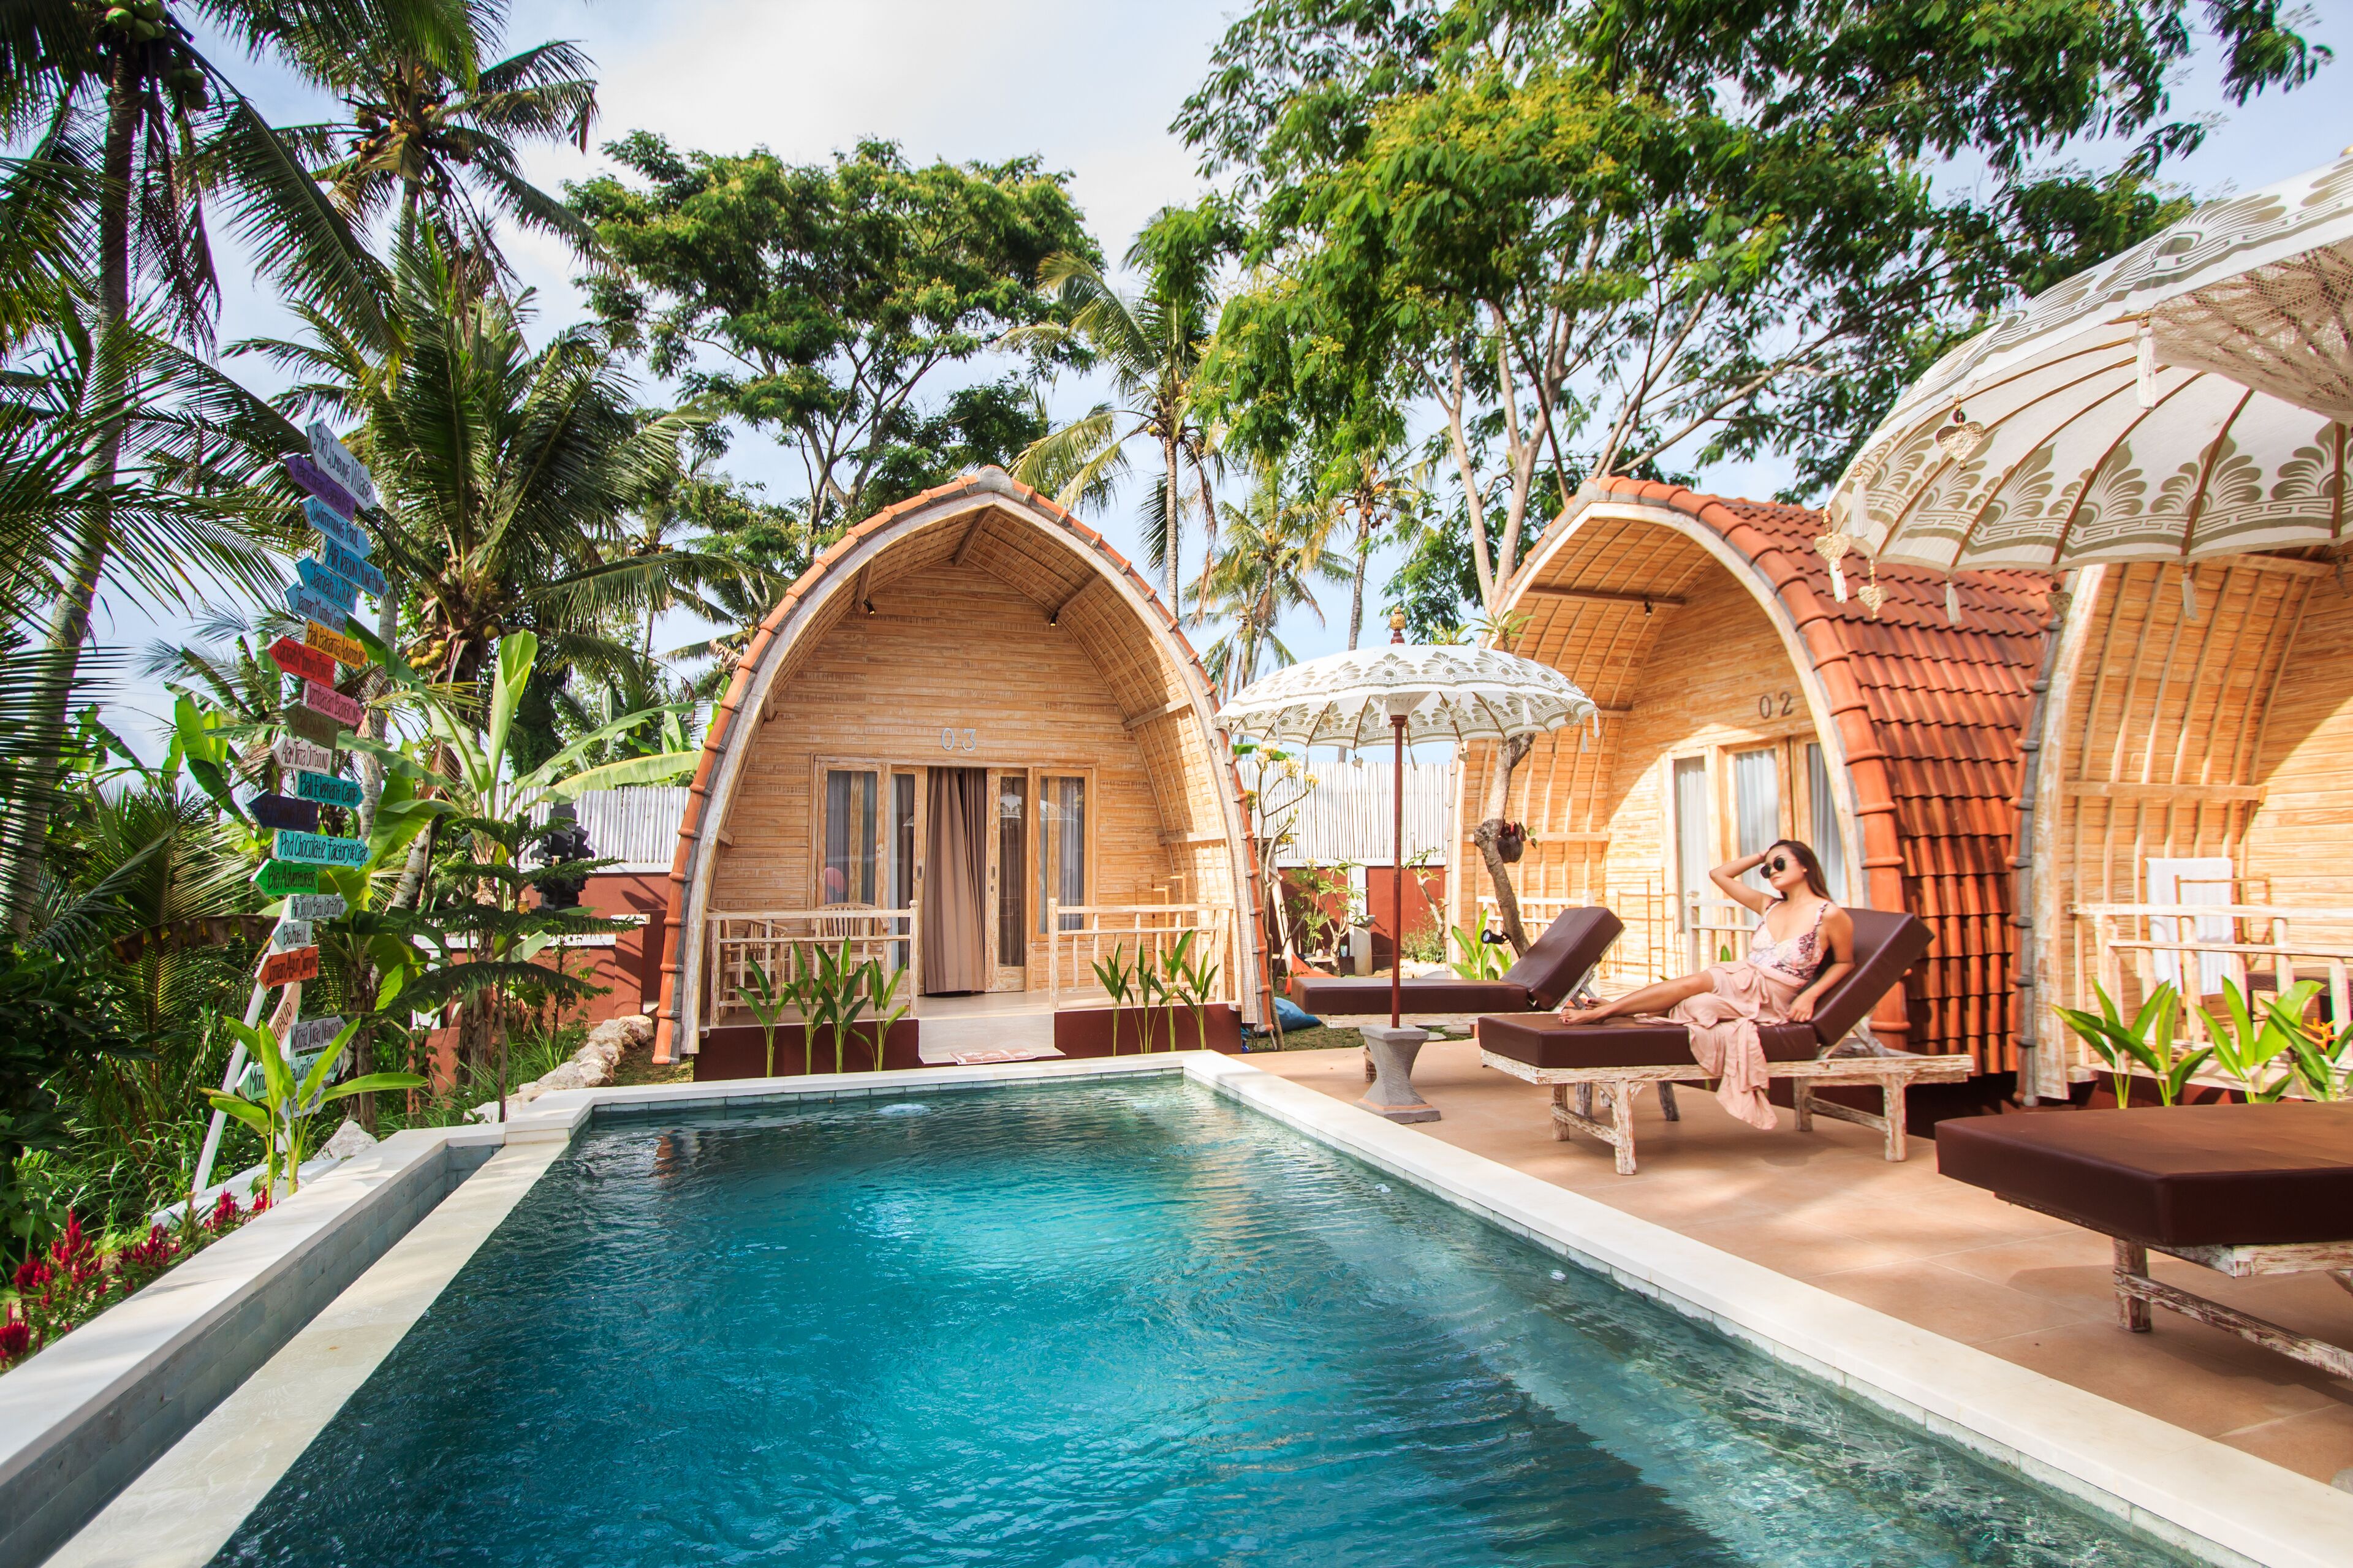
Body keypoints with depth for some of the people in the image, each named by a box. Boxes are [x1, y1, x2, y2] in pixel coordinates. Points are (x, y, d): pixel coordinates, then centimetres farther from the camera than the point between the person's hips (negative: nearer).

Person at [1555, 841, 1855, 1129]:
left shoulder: (1830, 914, 0)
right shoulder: (1769, 906, 16)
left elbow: (1845, 962, 7)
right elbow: (1719, 874, 22)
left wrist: (1810, 995, -6)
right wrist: (1761, 857, 19)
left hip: (1767, 1000, -7)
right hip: (1739, 978, 7)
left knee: (1694, 983, -31)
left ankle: (1599, 1012, -35)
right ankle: (1604, 1010, -33)